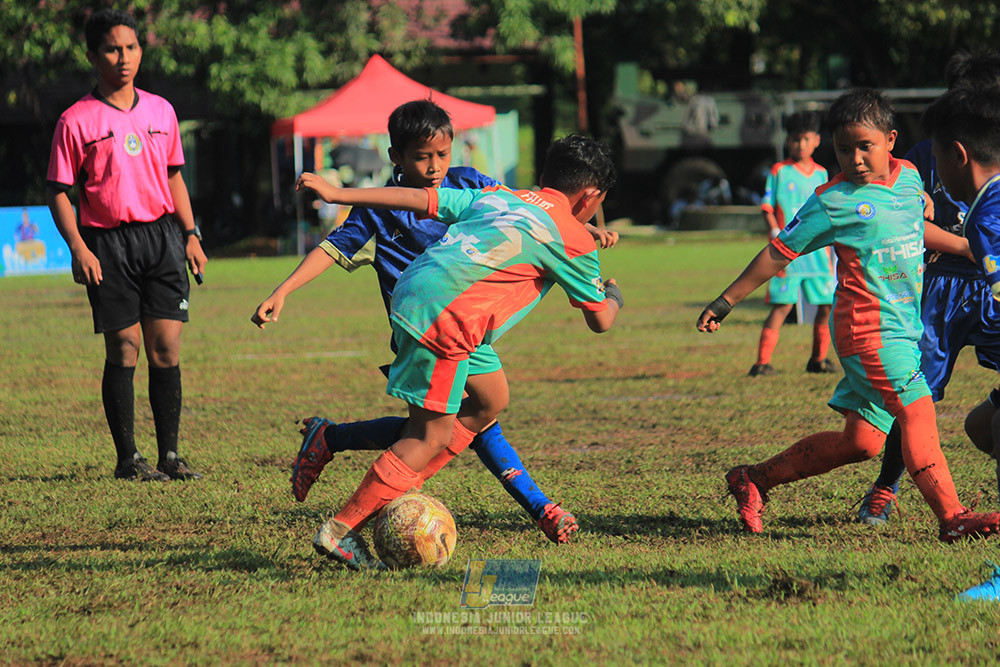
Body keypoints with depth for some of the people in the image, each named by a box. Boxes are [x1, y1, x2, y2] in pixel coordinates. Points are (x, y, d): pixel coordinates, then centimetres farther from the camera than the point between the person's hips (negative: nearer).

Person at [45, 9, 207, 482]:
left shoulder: (160, 110, 12)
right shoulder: (76, 120, -3)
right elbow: (58, 192, -2)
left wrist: (190, 235, 13)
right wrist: (78, 248, -13)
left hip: (161, 236, 4)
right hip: (108, 243, -4)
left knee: (165, 348, 0)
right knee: (124, 350, -3)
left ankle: (169, 456, 6)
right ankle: (127, 459, 5)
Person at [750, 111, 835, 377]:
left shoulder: (820, 174, 13)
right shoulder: (779, 172, 0)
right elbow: (767, 208, -2)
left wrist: (827, 251, 16)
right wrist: (777, 236, -15)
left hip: (816, 252, 5)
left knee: (827, 305, 3)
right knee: (783, 305, -10)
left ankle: (818, 359, 18)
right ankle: (762, 362, -8)